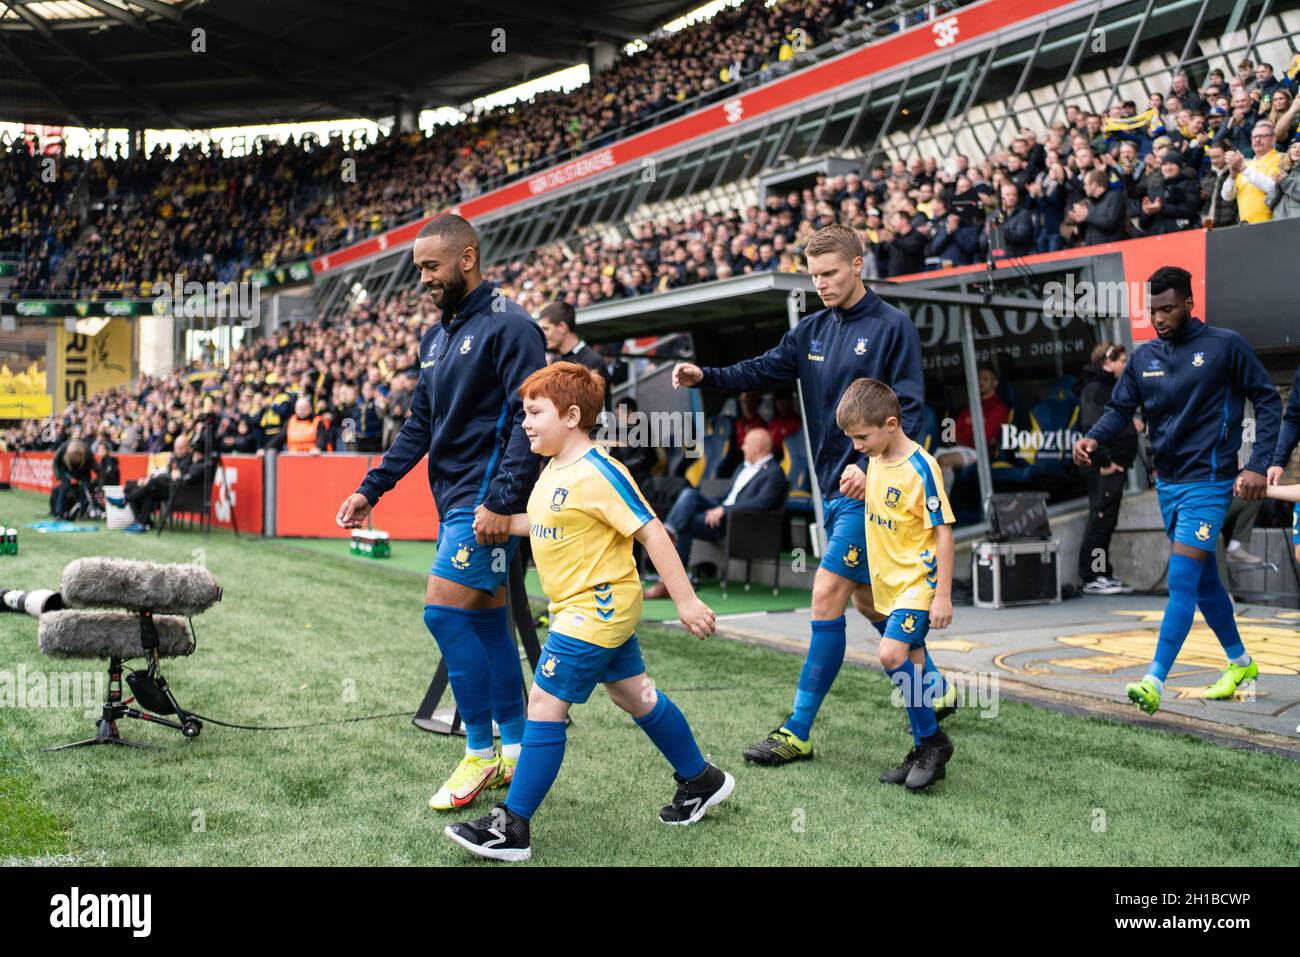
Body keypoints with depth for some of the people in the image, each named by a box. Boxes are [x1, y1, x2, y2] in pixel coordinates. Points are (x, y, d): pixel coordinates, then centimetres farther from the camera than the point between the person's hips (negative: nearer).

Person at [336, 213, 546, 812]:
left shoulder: (509, 325, -11)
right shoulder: (436, 336, 16)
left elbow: (530, 419, -18)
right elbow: (419, 424, 21)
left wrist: (501, 500, -24)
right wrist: (371, 490, 16)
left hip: (485, 501, -9)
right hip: (454, 499, 9)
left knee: (443, 611, -12)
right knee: (485, 622, 10)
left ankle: (480, 752, 1)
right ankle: (515, 752, 19)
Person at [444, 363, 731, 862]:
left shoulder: (599, 474, -20)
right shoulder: (553, 472, 8)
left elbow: (651, 533, -20)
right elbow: (546, 524, 23)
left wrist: (685, 600, -20)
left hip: (598, 606, -10)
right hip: (601, 608, 10)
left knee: (544, 702, -9)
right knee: (634, 694, 19)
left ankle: (512, 828, -3)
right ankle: (701, 779, 36)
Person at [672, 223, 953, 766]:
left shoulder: (892, 326, -8)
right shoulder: (813, 330, 11)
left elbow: (909, 408, -12)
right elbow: (761, 371, 5)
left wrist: (871, 465, -24)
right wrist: (705, 377, -13)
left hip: (867, 488, -8)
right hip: (833, 487, 8)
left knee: (827, 596, -10)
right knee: (865, 599, 16)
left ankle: (798, 732, -3)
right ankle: (935, 688, 36)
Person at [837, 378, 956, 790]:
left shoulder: (921, 467, -18)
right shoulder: (876, 461, 5)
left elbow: (943, 532, -17)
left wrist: (943, 595, -18)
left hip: (918, 581, -8)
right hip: (889, 582, 8)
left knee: (893, 654, -21)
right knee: (911, 663, 13)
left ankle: (933, 740, -4)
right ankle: (924, 751, 23)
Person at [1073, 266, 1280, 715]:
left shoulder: (1225, 345, -7)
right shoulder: (1144, 357, 7)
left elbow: (1268, 401, -3)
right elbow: (1119, 408, 8)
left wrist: (1257, 466, -12)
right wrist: (1093, 438, -15)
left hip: (1208, 481, -6)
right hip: (1167, 481, 6)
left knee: (1181, 582, -14)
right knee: (1204, 582, 16)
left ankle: (1154, 683, -15)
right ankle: (1241, 663, 34)